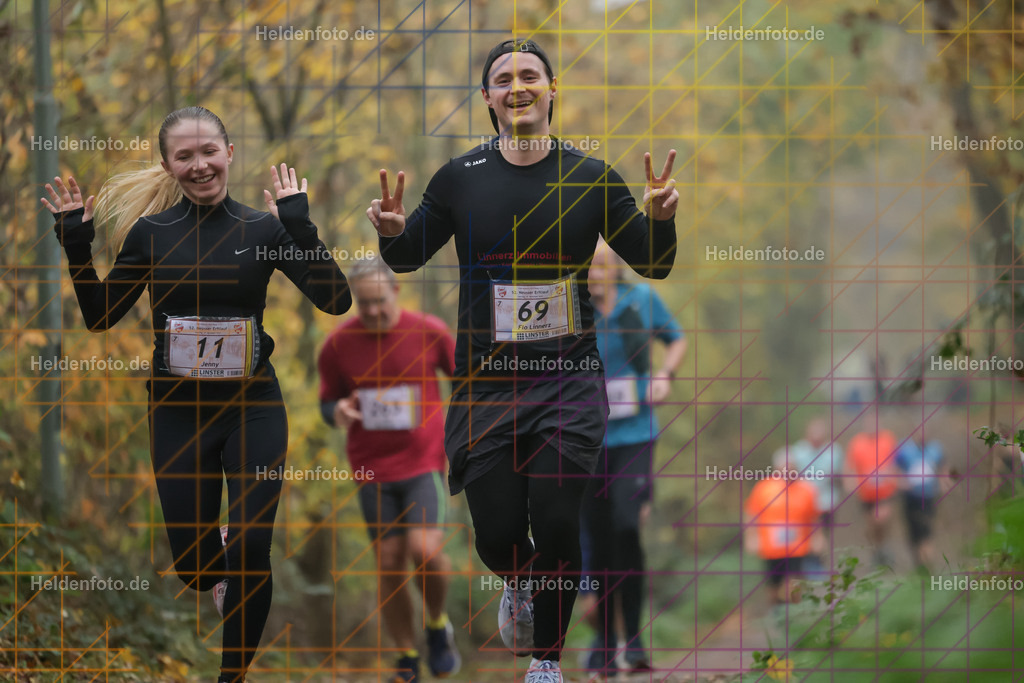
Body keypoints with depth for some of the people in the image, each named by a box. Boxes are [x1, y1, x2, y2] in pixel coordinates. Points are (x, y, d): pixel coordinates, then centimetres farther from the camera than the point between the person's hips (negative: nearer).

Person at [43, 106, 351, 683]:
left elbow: (337, 300, -11)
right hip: (178, 412, 1)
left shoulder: (263, 228, -3)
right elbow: (101, 315, 5)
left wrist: (299, 223, -20)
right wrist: (77, 244, -7)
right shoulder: (151, 233, 0)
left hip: (253, 406, -1)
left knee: (250, 550, -8)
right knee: (194, 564, 6)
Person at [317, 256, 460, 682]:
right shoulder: (337, 346, -4)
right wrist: (338, 412, -15)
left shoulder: (430, 333, -5)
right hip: (371, 470, 1)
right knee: (389, 565, 1)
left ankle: (437, 625, 11)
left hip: (423, 463, -1)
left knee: (425, 550, -19)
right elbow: (328, 400, 8)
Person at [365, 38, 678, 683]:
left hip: (569, 380, -1)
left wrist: (660, 216, -15)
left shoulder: (592, 178, 1)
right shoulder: (460, 179, 2)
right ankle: (519, 582, 38)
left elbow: (655, 265, 6)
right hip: (487, 382, 1)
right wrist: (394, 232, -11)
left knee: (556, 525, -11)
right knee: (498, 537, -1)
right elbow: (407, 258, 12)